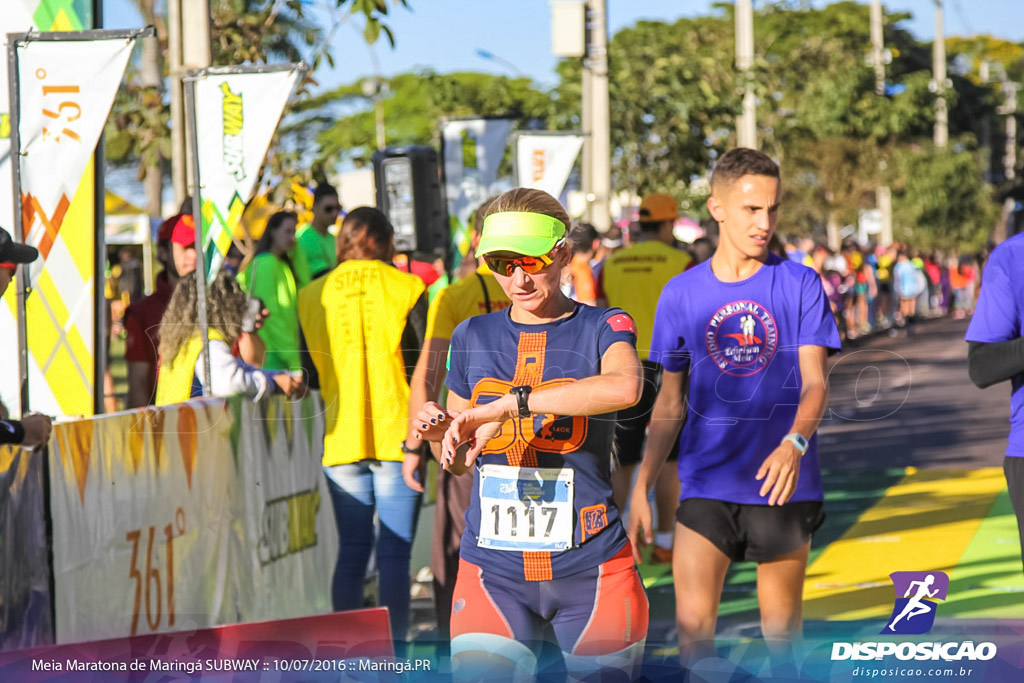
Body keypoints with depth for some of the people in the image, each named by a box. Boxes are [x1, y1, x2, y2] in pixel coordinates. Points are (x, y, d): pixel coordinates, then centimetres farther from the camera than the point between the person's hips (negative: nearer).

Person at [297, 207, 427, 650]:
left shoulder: (311, 296, 5)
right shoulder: (405, 288, -3)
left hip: (340, 440, 3)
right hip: (397, 436, -3)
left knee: (352, 550, 10)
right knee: (394, 552, 0)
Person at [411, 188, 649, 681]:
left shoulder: (603, 328, -1)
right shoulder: (472, 337, 11)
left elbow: (624, 387, -26)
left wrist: (507, 405, -28)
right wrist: (440, 433, -4)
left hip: (590, 567, -2)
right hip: (492, 566, 2)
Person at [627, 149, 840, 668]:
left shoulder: (800, 285, 0)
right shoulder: (681, 294, 5)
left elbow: (815, 383, -7)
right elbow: (670, 402, 12)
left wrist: (794, 443, -27)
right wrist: (640, 488, 5)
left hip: (783, 485, -1)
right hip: (706, 484, 1)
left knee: (781, 630, 8)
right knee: (693, 625, -13)